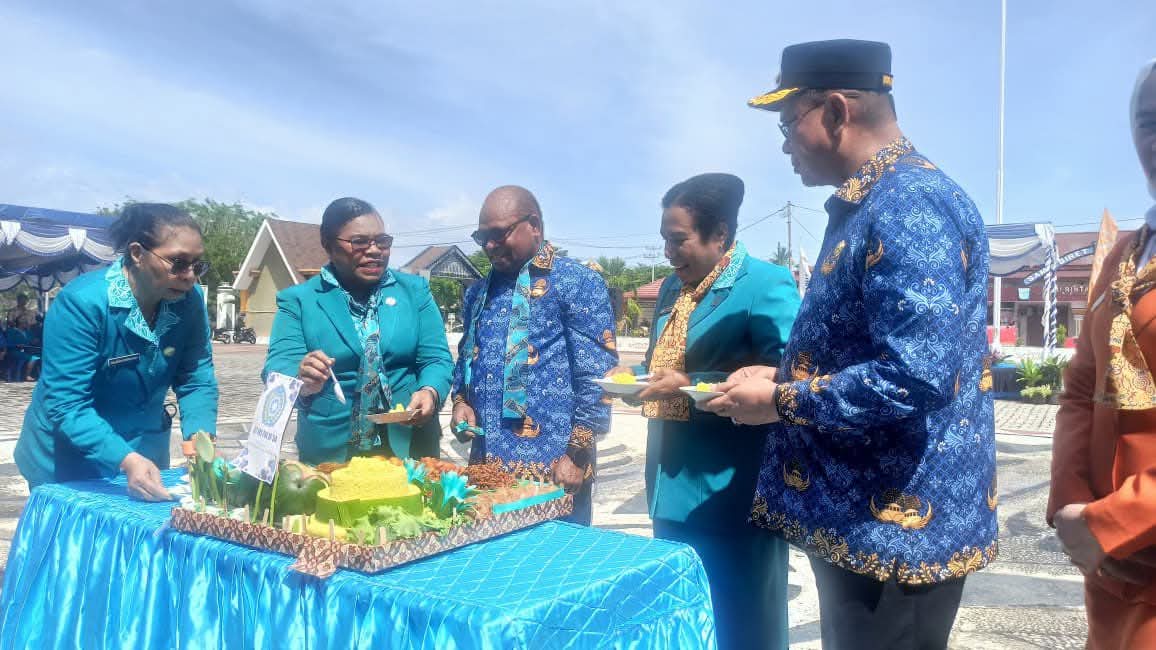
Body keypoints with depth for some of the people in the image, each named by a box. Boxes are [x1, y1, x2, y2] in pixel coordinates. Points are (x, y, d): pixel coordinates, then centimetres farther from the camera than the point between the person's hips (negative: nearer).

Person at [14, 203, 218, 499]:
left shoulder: (189, 300, -13)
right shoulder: (82, 303, -27)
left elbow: (196, 381, -11)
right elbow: (66, 405, -29)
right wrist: (126, 461, -41)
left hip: (145, 451, 5)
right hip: (71, 464, -4)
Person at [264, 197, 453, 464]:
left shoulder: (415, 290, 4)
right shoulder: (298, 300, 0)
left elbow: (436, 358, 0)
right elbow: (278, 367, -9)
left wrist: (430, 392, -21)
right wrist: (303, 381, -31)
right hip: (329, 453, -1)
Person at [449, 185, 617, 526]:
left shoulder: (578, 283, -6)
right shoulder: (478, 292, 14)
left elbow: (596, 374, -10)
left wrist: (576, 454, -14)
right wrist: (460, 400, 5)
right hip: (485, 466, 6)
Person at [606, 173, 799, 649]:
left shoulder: (766, 284, -13)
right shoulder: (672, 288, 12)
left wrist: (689, 386, -24)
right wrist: (636, 376, 1)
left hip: (731, 493, -8)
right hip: (672, 487, 8)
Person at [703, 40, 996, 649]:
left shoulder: (911, 203, -20)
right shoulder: (868, 206, 13)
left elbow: (917, 375, -30)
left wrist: (780, 402, -18)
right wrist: (785, 374, 7)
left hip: (895, 525, -10)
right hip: (856, 511, 10)